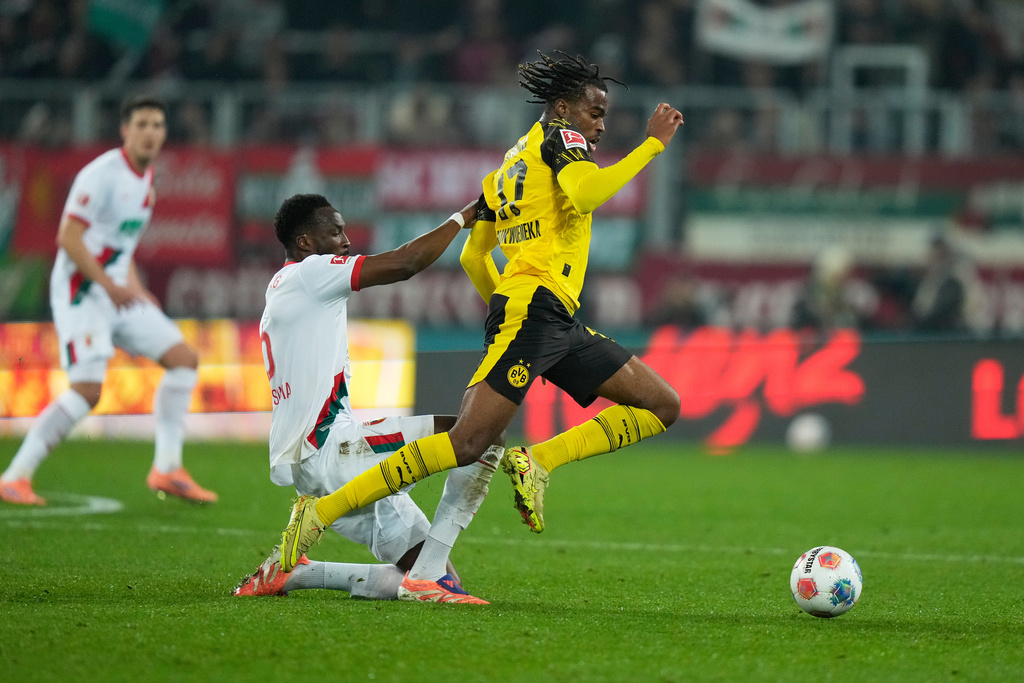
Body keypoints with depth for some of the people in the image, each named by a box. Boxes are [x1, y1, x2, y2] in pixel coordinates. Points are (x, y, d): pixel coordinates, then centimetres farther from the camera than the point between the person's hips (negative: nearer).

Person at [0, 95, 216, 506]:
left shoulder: (145, 179, 14)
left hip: (118, 293, 9)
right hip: (80, 292, -9)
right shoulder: (103, 175, -15)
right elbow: (68, 238, -20)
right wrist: (110, 285, -21)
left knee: (183, 359, 1)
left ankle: (167, 469, 4)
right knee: (87, 390, -20)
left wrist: (134, 286, 14)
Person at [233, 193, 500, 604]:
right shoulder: (308, 274, -4)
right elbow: (404, 265, -11)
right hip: (326, 456, -10)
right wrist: (462, 217, 1)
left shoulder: (280, 293, 25)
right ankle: (427, 576, -20)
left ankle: (288, 572, 4)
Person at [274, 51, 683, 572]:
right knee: (468, 443, -19)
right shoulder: (557, 135, 1)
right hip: (533, 307, -10)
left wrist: (501, 308, 35)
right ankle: (321, 512, -18)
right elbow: (585, 194, -21)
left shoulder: (509, 164, 25)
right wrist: (653, 144, -13)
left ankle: (536, 461, -6)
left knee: (663, 406, 6)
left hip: (558, 324, 10)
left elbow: (472, 256, 27)